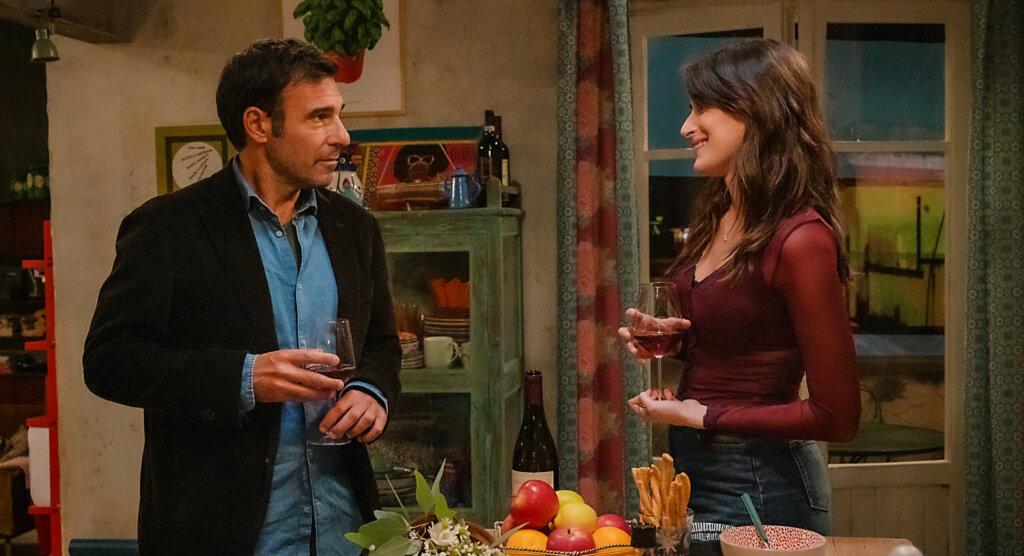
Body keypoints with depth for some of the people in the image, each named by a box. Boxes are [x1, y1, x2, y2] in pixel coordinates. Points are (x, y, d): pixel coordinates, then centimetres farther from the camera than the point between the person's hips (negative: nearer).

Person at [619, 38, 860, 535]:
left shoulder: (800, 238, -22)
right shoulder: (721, 216, 4)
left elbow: (836, 415, -20)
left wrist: (700, 415, -16)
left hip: (756, 484, -8)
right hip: (693, 463, 8)